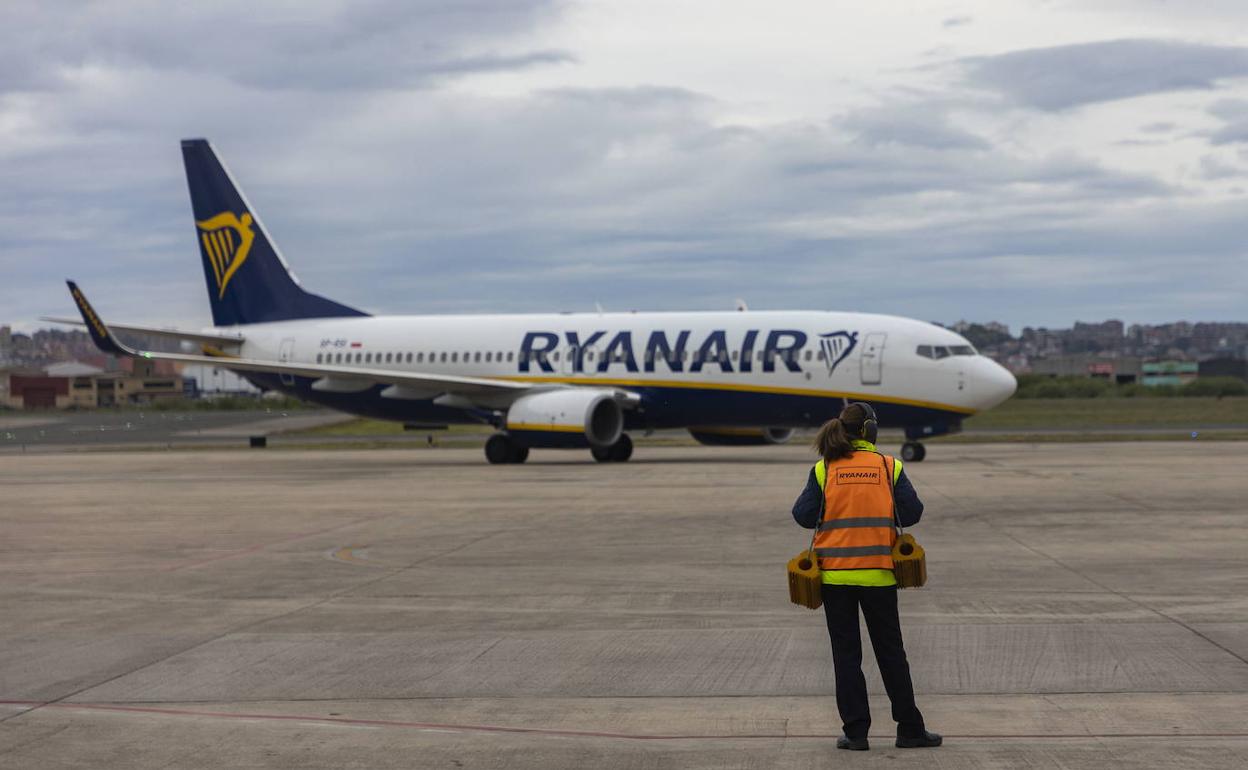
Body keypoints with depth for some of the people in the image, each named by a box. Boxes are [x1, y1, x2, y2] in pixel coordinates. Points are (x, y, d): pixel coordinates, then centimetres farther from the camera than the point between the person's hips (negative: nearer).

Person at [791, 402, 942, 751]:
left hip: (835, 573, 0)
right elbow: (912, 513, -4)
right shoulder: (889, 467, -1)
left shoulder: (824, 469, -2)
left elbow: (803, 515, -5)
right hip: (878, 573, 0)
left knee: (846, 653, 7)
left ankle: (856, 731, 6)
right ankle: (910, 729, 14)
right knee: (891, 653, 10)